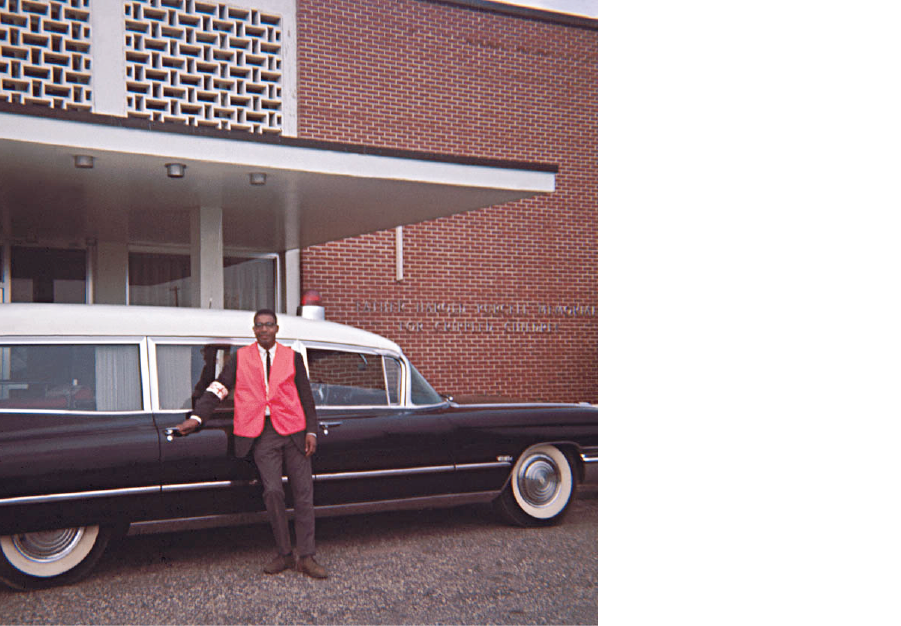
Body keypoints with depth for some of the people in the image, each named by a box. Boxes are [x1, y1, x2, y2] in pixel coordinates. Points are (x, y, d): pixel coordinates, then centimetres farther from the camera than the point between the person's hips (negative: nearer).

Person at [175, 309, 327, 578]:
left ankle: (306, 558, 7)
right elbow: (217, 389, 5)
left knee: (303, 493, 0)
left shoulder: (292, 358, 11)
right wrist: (196, 417, -7)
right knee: (272, 491, -9)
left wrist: (311, 431, 4)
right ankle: (284, 554, 7)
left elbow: (306, 397, 12)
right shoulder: (241, 358, 10)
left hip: (293, 431, 1)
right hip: (262, 434, -1)